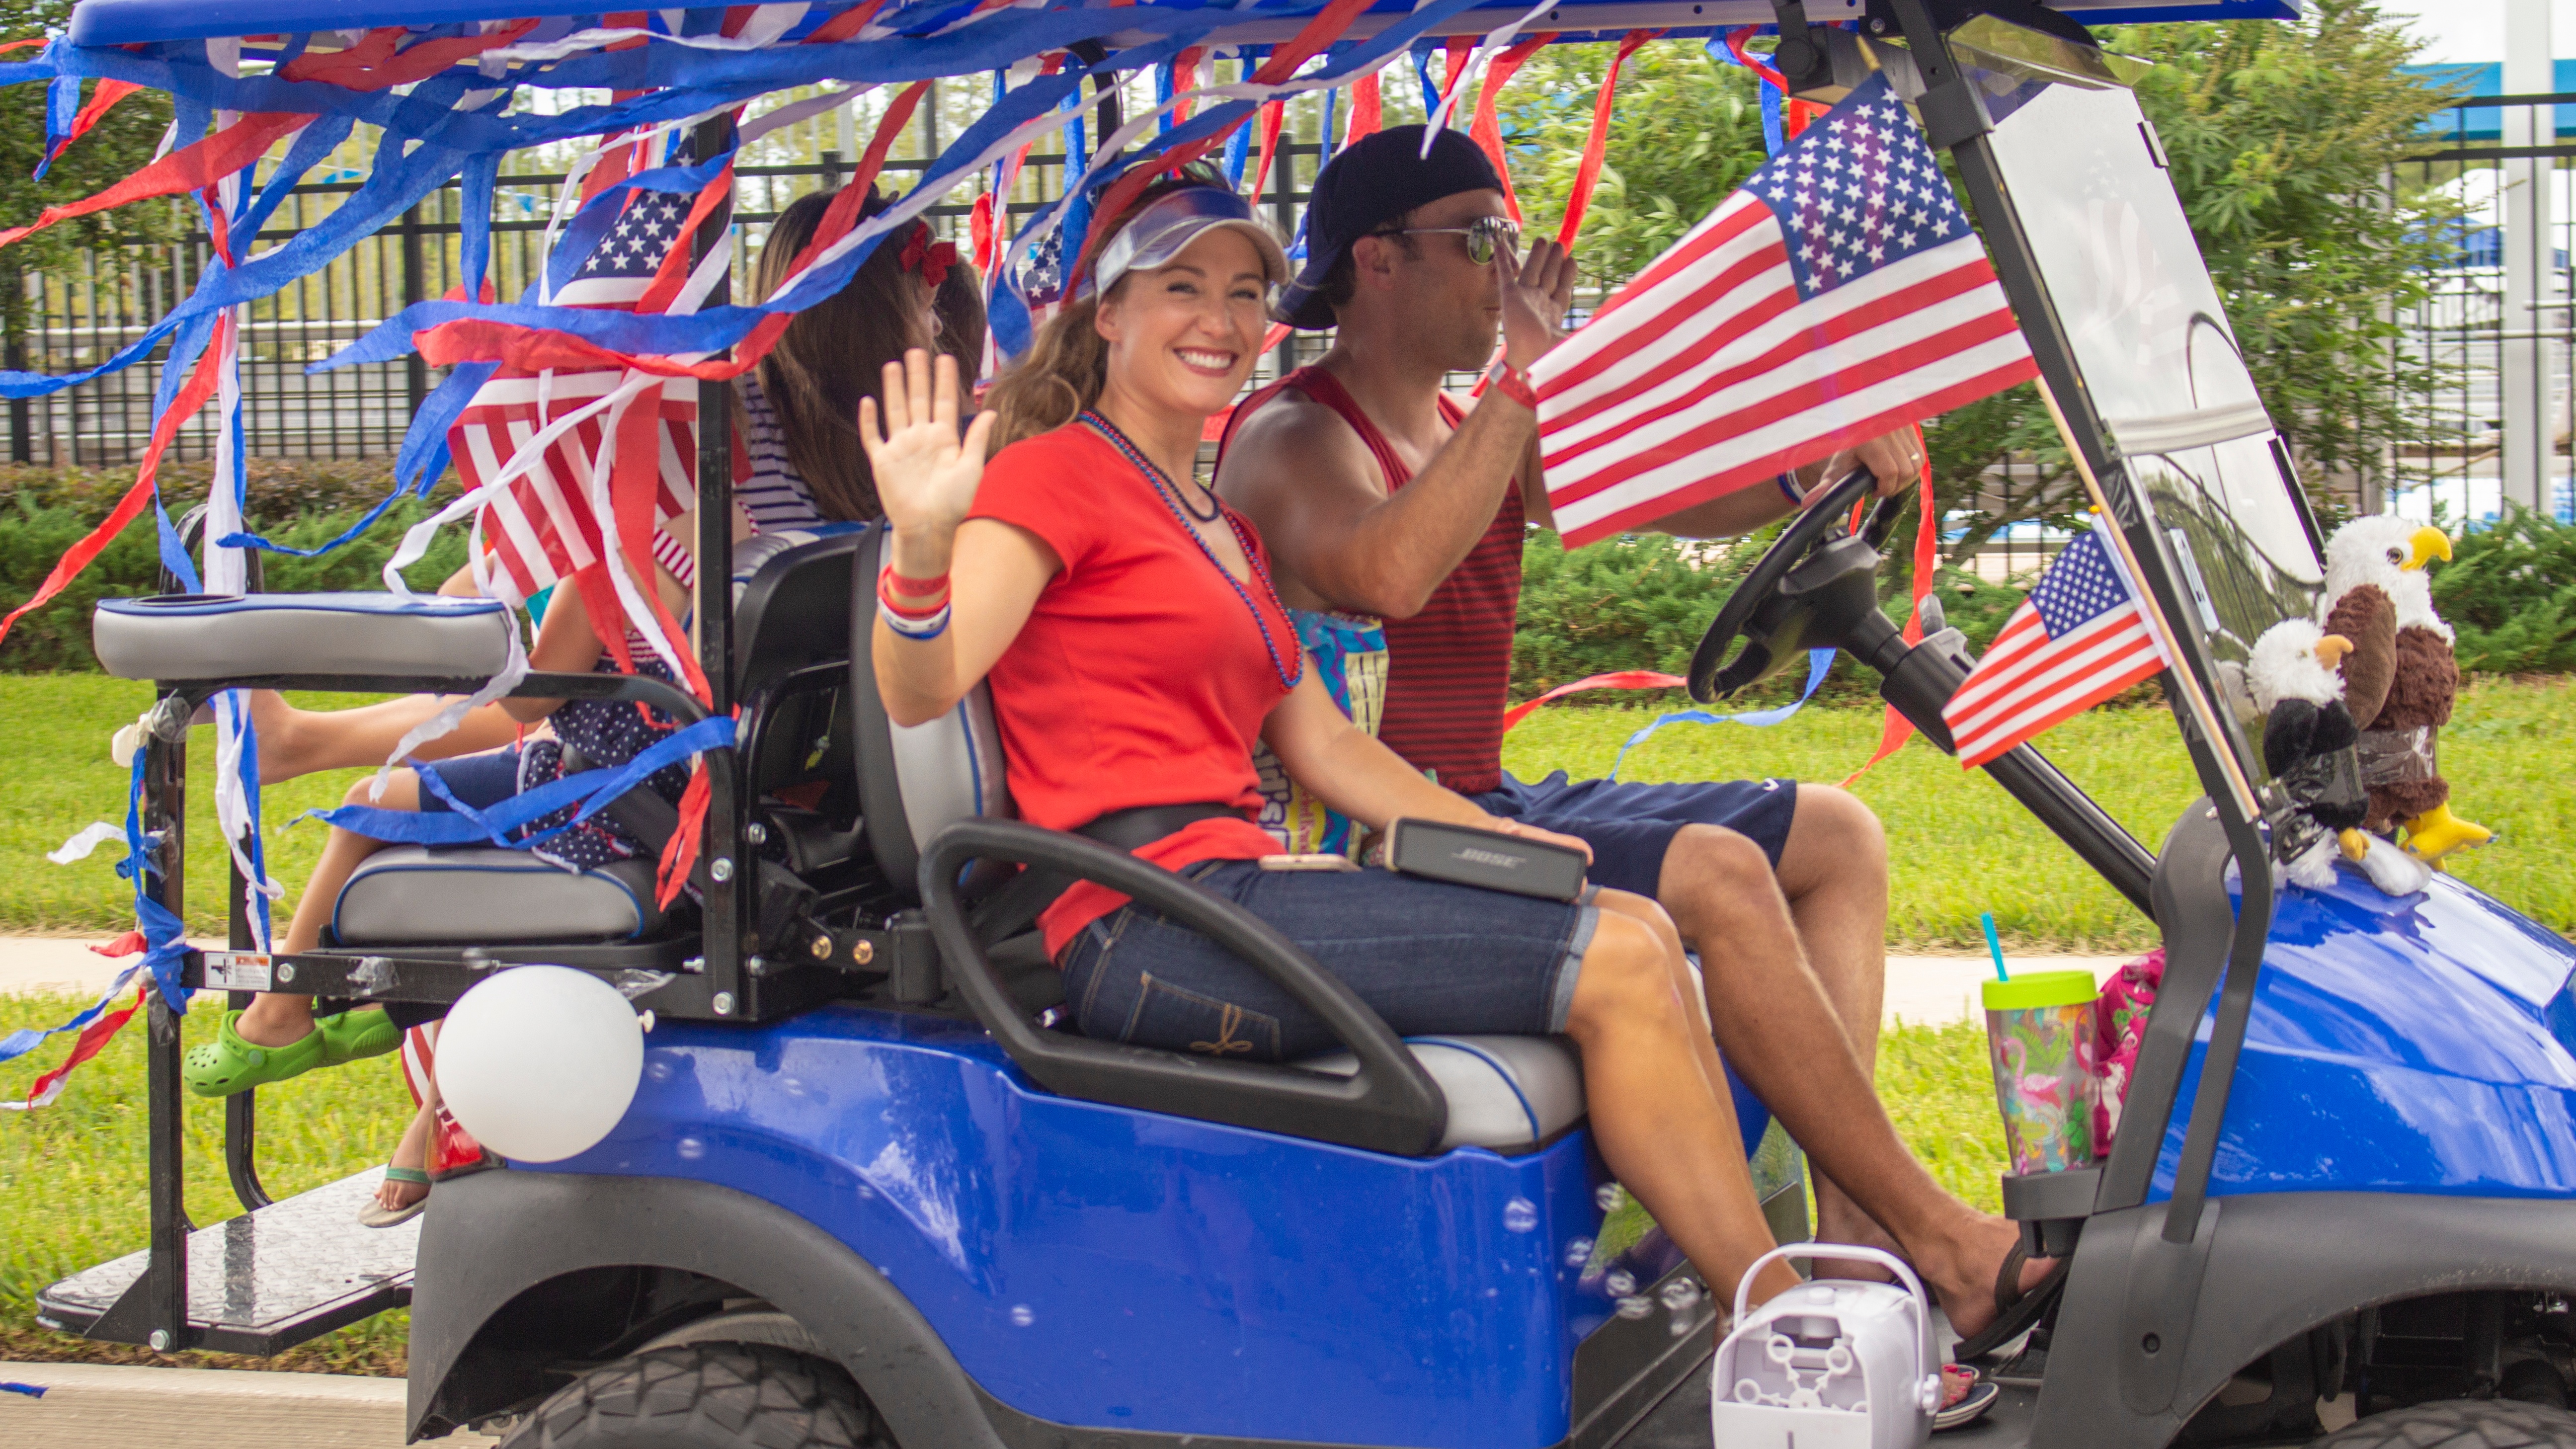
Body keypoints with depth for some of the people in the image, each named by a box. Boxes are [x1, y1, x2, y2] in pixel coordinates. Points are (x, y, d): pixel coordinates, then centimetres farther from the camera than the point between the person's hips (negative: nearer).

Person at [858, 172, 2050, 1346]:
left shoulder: (1222, 533, 25)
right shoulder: (1057, 473, -2)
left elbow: (1321, 744, 22)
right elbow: (917, 689, -17)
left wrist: (1503, 843, 10)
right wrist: (921, 547, -38)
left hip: (1234, 885, 9)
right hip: (1146, 924, -9)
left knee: (1637, 933, -2)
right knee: (1618, 960, -15)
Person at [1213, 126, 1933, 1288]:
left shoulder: (1485, 438, 18)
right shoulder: (1288, 438, -9)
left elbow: (1674, 497, 6)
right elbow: (1388, 572, -32)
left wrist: (1823, 460, -13)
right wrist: (1523, 377, -30)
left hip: (1486, 805, 10)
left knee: (1837, 837, 6)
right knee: (1715, 874, -25)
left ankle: (1848, 1234, -6)